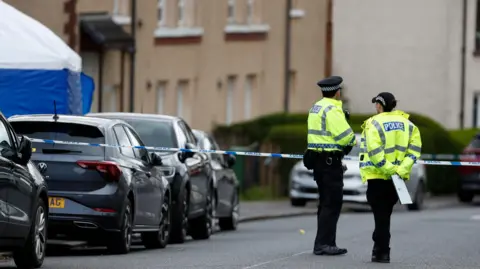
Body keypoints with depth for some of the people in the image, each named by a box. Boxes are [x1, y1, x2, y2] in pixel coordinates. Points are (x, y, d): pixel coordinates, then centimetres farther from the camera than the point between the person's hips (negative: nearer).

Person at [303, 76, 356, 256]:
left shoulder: (316, 107, 15)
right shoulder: (332, 109, -15)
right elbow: (345, 136, -20)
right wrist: (353, 141, 1)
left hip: (317, 158, 10)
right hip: (330, 160, -10)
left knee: (326, 202, 15)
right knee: (332, 203, -7)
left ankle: (327, 243, 19)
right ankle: (323, 244, -10)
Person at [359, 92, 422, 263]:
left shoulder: (374, 124, -10)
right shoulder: (407, 124, 7)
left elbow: (374, 153, -20)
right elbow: (415, 148, -1)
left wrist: (389, 169, -18)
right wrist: (402, 168, -6)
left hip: (378, 176, -5)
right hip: (397, 178, 5)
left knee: (381, 215, -1)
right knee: (385, 214, 16)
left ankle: (382, 252, -3)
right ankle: (379, 248, 21)